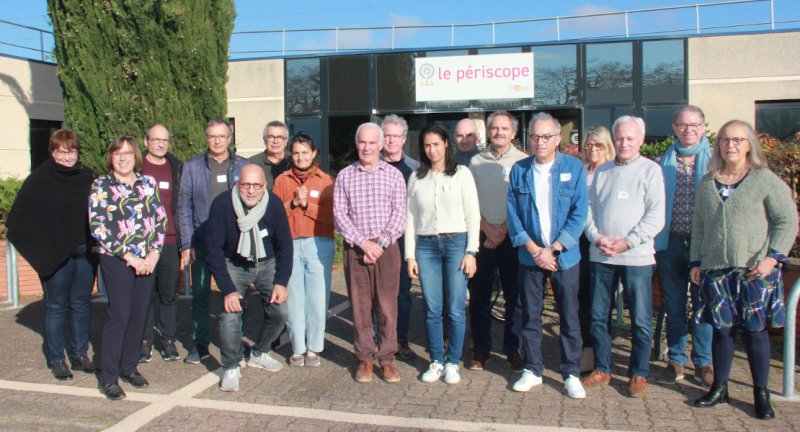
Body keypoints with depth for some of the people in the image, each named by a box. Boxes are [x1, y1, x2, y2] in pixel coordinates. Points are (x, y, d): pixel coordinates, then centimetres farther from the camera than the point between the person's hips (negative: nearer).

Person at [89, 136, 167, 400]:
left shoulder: (148, 183, 10)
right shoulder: (101, 186, -1)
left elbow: (161, 218, 9)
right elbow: (98, 227, -9)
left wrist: (154, 252, -3)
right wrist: (129, 257, -12)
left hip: (147, 260, 4)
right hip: (116, 260, -4)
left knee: (140, 314, 7)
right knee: (119, 315, -6)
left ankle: (129, 367, 22)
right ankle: (109, 377, 5)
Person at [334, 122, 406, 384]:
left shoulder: (394, 175, 6)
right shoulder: (345, 176, 8)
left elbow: (399, 214, -1)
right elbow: (339, 214, 1)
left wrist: (379, 244, -11)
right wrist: (363, 243, -10)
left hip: (387, 249, -1)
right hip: (355, 249, 1)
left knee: (387, 306, 2)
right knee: (360, 306, 4)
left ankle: (387, 358, 12)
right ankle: (365, 358, 16)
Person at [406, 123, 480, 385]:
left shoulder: (461, 174, 3)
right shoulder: (416, 178, 11)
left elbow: (473, 215, 0)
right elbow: (410, 218, 10)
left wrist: (471, 252, -7)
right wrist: (410, 255, 4)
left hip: (456, 243, -2)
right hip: (426, 246, 2)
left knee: (455, 309, -2)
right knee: (432, 309, 3)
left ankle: (453, 362, 13)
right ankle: (436, 361, 17)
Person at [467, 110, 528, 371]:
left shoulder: (523, 161, 1)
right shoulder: (476, 162, 8)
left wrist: (504, 230, -9)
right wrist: (487, 229, -6)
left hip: (512, 237, -2)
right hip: (482, 236, 2)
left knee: (515, 297, 3)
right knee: (479, 296, 5)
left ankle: (513, 350, 16)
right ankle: (481, 350, 17)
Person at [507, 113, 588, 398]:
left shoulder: (574, 168, -2)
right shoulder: (519, 170, 3)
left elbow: (579, 213, -7)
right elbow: (513, 214, 1)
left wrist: (552, 250, -12)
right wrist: (533, 249, -9)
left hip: (565, 256, -1)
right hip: (529, 256, 2)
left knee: (569, 318, 5)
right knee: (530, 316, 9)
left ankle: (571, 375, 18)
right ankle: (532, 370, 22)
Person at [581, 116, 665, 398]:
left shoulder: (650, 170, 0)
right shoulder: (602, 171, 14)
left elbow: (656, 216, -7)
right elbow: (589, 208, 11)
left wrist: (627, 242, -14)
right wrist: (596, 237, -6)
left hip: (636, 257, -4)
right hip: (600, 256, 4)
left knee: (641, 320, 3)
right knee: (598, 316, 10)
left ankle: (639, 375, 18)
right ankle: (601, 369, 24)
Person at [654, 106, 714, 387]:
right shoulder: (663, 162, 7)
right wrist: (653, 241, 2)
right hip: (670, 242, 1)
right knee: (674, 306, 9)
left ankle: (703, 362, 21)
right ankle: (676, 361, 21)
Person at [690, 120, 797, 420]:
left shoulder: (766, 180, -1)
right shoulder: (707, 183, 11)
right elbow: (698, 227, 15)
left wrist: (772, 257, -11)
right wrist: (695, 262, 11)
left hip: (755, 271, -3)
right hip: (715, 271, 3)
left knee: (755, 330, 3)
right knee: (721, 328, 8)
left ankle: (761, 394, 17)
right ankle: (719, 388, 21)